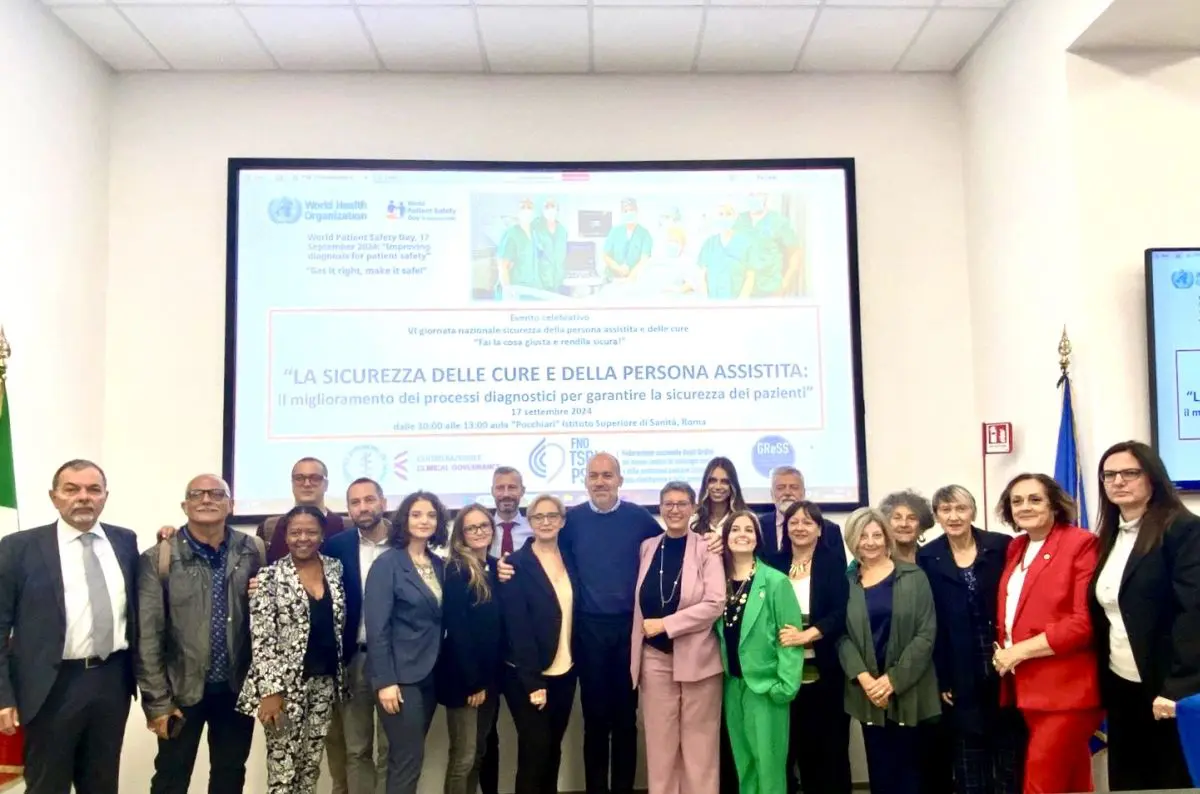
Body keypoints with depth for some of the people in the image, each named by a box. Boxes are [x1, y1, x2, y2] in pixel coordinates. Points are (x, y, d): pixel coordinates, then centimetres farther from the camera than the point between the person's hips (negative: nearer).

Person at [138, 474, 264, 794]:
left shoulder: (253, 551, -1)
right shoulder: (158, 559, -8)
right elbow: (147, 636, -8)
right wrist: (157, 700, -9)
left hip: (237, 687, 2)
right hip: (182, 689, -2)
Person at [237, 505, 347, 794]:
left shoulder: (335, 568, 5)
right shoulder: (270, 576, -9)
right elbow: (261, 638, -12)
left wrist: (340, 675, 9)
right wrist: (269, 690, -17)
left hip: (325, 680, 4)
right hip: (285, 682, -4)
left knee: (312, 763, 12)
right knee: (282, 768, 2)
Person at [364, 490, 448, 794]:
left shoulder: (438, 564, 8)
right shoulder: (387, 563, -10)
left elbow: (439, 621, 10)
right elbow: (376, 627, -14)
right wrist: (384, 681, -18)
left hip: (431, 674, 6)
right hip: (401, 675, -6)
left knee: (409, 756, 14)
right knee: (408, 758, -3)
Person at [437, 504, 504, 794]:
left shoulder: (496, 567, 6)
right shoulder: (457, 570, -14)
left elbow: (501, 623, 10)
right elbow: (456, 630, -17)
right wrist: (472, 681, -16)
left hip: (490, 674, 7)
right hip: (463, 677, -7)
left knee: (480, 751, 16)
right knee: (464, 756, 0)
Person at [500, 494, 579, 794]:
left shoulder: (569, 559, 5)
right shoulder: (517, 564, -11)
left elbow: (573, 615, 7)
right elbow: (518, 628, -15)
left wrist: (578, 661, -3)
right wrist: (533, 681, -17)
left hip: (564, 671, 5)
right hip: (526, 675, -5)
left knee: (553, 747, 13)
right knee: (535, 748, -2)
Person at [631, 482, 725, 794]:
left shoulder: (706, 548, -5)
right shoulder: (648, 547, 8)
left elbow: (715, 603, -14)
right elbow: (641, 600, 12)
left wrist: (665, 624, -16)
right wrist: (646, 630, -1)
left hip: (697, 656, -3)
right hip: (654, 657, 3)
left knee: (699, 744, 5)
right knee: (659, 743, 9)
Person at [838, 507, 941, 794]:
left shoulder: (913, 577, 1)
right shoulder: (845, 582, 4)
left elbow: (926, 634, -4)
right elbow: (841, 635, 1)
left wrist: (893, 679, -12)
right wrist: (864, 678, -14)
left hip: (908, 690, -1)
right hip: (868, 692, 1)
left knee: (909, 765, 6)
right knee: (880, 769, 8)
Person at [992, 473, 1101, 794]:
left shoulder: (1081, 543, -10)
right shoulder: (1016, 548, 14)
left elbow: (1085, 621, -17)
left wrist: (1020, 651, -15)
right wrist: (1002, 651, 0)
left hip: (1065, 688, -7)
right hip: (1026, 686, 7)